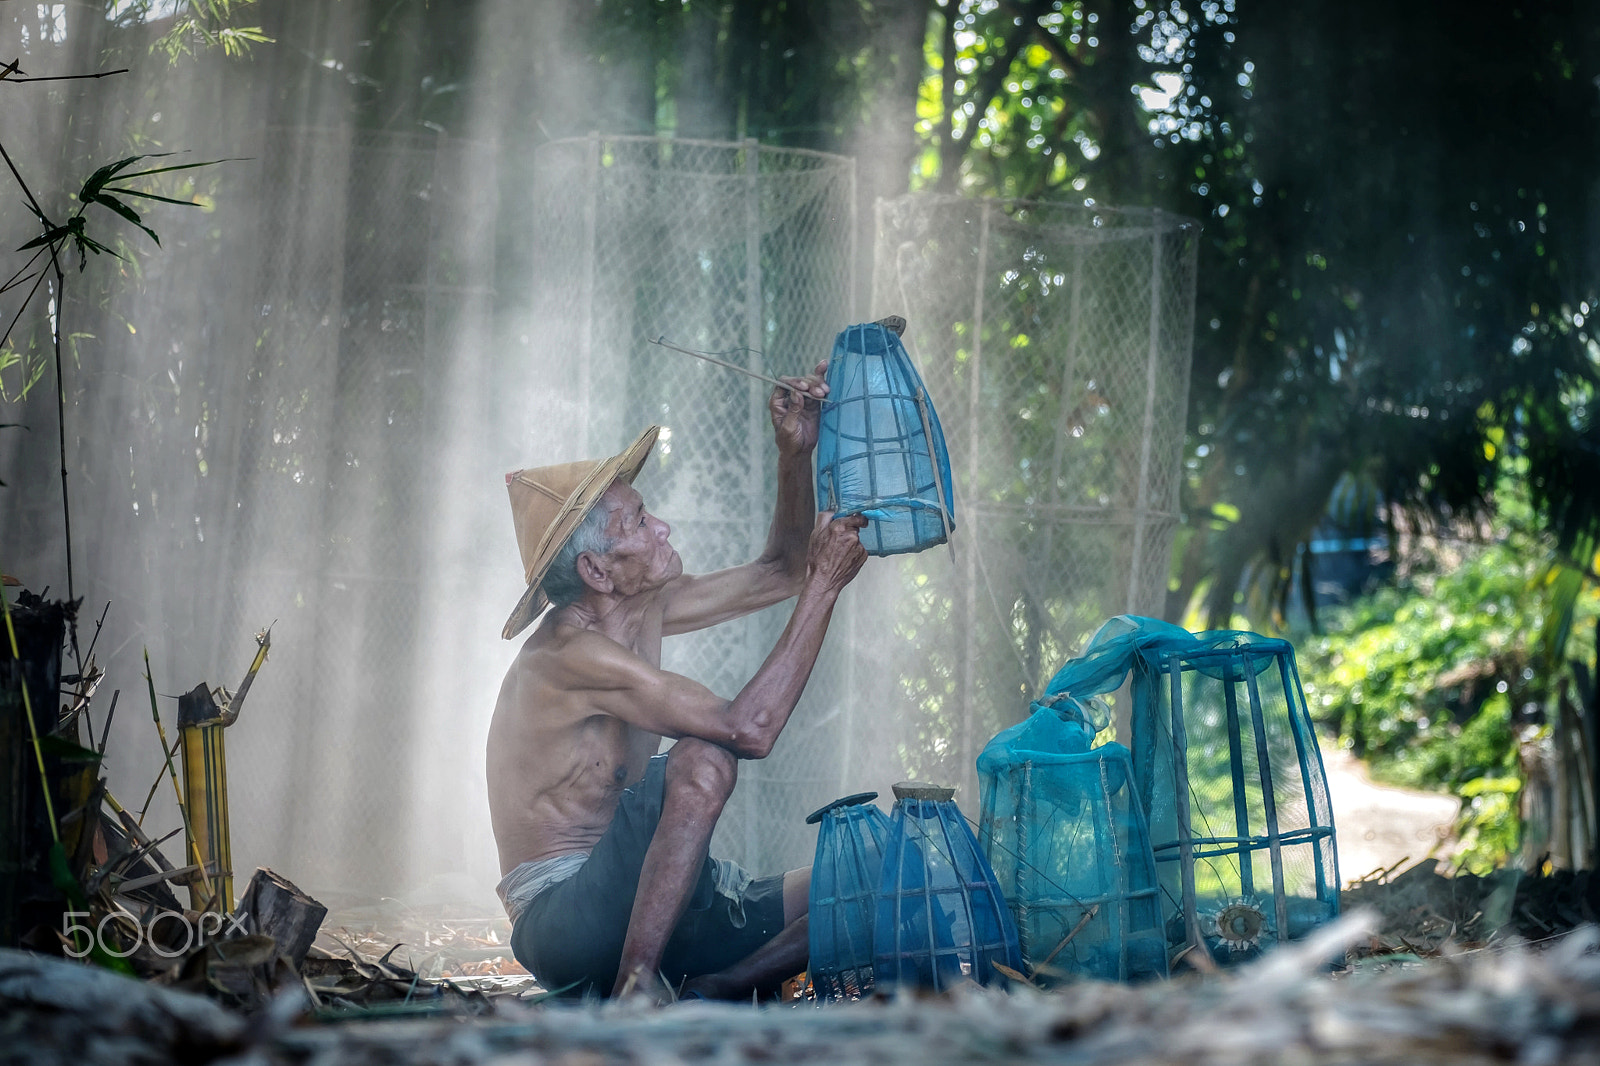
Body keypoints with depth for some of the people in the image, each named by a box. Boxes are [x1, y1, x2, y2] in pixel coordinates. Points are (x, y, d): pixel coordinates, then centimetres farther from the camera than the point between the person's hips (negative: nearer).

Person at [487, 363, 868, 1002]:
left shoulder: (643, 609, 7)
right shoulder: (570, 654, -21)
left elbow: (778, 574, 19)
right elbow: (748, 729, -28)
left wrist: (796, 453, 3)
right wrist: (825, 586, -23)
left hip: (651, 917, 9)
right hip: (565, 923, -9)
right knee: (701, 760, -33)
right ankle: (634, 992, -29)